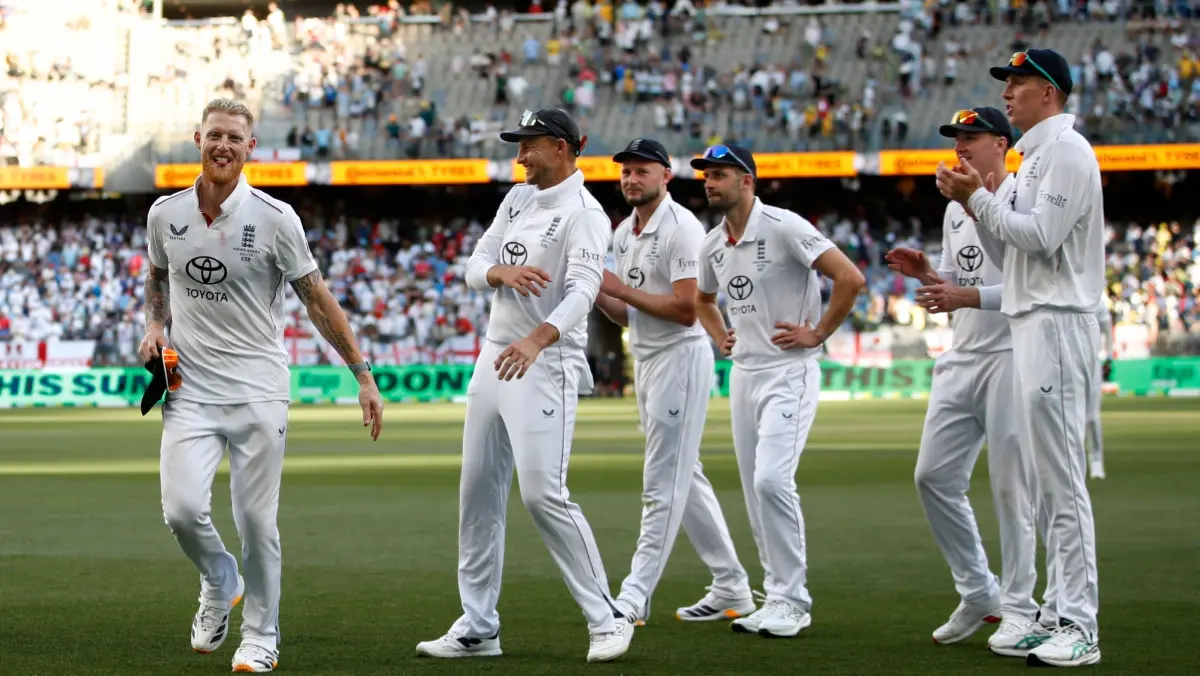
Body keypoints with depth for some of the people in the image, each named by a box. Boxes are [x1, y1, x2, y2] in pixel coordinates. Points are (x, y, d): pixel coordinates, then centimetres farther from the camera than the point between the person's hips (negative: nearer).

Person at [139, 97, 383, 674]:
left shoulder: (274, 218, -6)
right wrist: (155, 326, 5)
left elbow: (317, 301, -1)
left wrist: (363, 374, -4)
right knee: (182, 509, -12)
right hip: (190, 390, 2)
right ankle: (219, 582, 20)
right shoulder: (165, 214, 4)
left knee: (256, 520, -1)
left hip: (258, 392, -2)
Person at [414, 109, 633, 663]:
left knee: (543, 493, -15)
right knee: (478, 492, 8)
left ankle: (606, 619, -5)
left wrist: (537, 339, -44)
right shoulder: (517, 199, 13)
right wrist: (503, 272, -16)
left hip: (545, 364, -9)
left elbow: (582, 290, -27)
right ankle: (477, 628, 15)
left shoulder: (583, 213, -13)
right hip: (494, 357, 9)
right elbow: (475, 266, 9)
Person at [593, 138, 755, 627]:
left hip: (680, 357, -10)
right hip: (645, 360, 10)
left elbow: (686, 309, -23)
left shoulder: (681, 228, -15)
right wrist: (597, 293, -1)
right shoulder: (624, 233, 13)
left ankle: (635, 596, -8)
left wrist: (623, 289, -18)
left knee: (663, 482, -8)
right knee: (685, 479, 13)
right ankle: (731, 589, 20)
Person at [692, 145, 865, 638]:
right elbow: (703, 298, 32)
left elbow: (850, 278, -20)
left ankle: (790, 601, -12)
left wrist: (817, 334, -14)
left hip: (789, 371, -8)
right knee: (755, 489, 8)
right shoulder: (713, 245, 10)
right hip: (743, 373, 8)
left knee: (771, 478, -20)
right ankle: (780, 599, 16)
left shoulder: (784, 228, -14)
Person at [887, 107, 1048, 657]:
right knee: (934, 476, 6)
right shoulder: (955, 209, 16)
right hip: (961, 359, 9)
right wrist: (925, 274, 4)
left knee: (1011, 484, -6)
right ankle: (979, 594, 18)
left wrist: (968, 296, -25)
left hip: (1011, 357, -9)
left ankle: (1019, 610, 3)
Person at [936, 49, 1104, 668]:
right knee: (1046, 478, 12)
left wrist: (979, 198, -12)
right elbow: (1012, 252, 21)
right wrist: (972, 202, 10)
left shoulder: (1065, 150, -9)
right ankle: (1065, 610, 16)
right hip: (1029, 323, 11)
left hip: (1057, 323, -11)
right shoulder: (1034, 156, 22)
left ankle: (1079, 629, -13)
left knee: (1061, 477, -12)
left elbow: (1040, 236, -20)